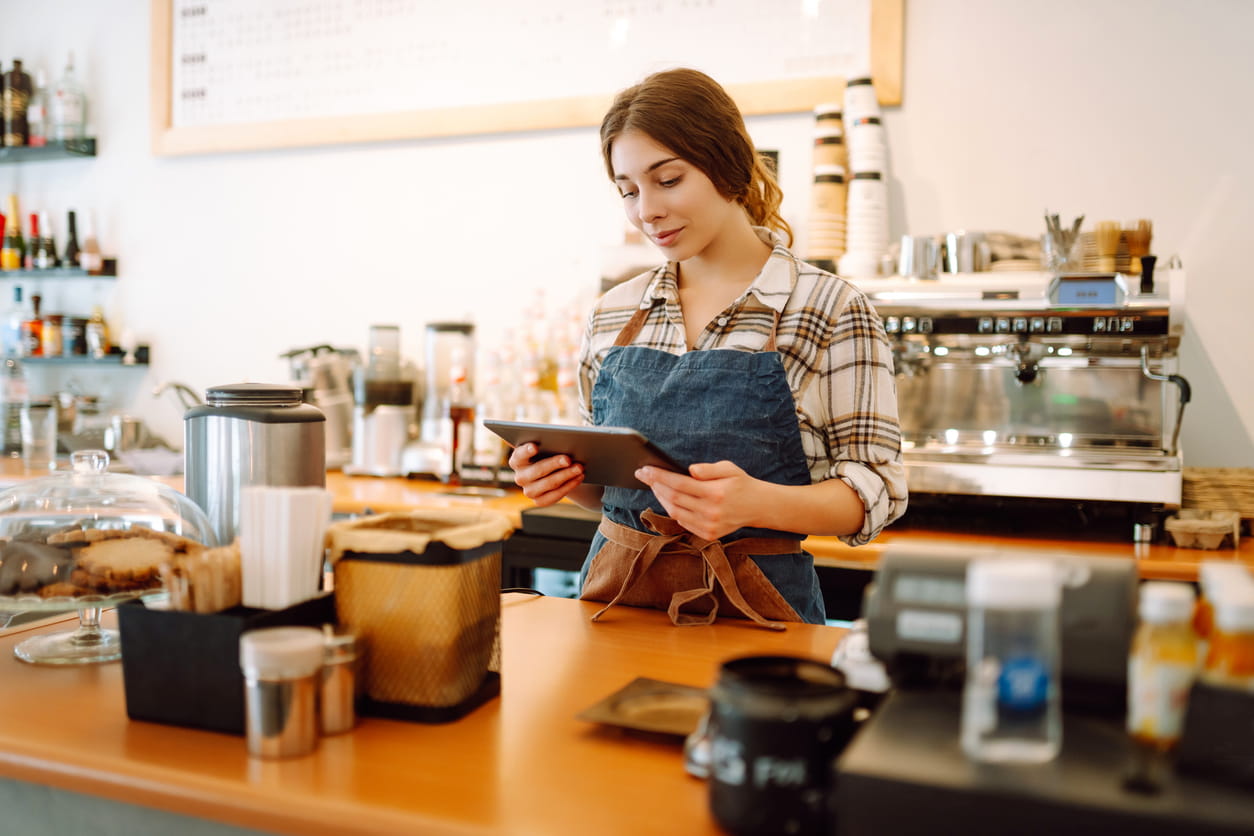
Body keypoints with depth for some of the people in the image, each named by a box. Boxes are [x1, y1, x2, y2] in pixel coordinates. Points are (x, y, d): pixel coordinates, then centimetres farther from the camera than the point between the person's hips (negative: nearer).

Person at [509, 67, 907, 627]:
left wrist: (757, 502, -23)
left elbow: (877, 492, -6)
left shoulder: (830, 310, -4)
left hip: (752, 603, -3)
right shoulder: (613, 315, 10)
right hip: (615, 594, 4)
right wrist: (563, 477, -3)